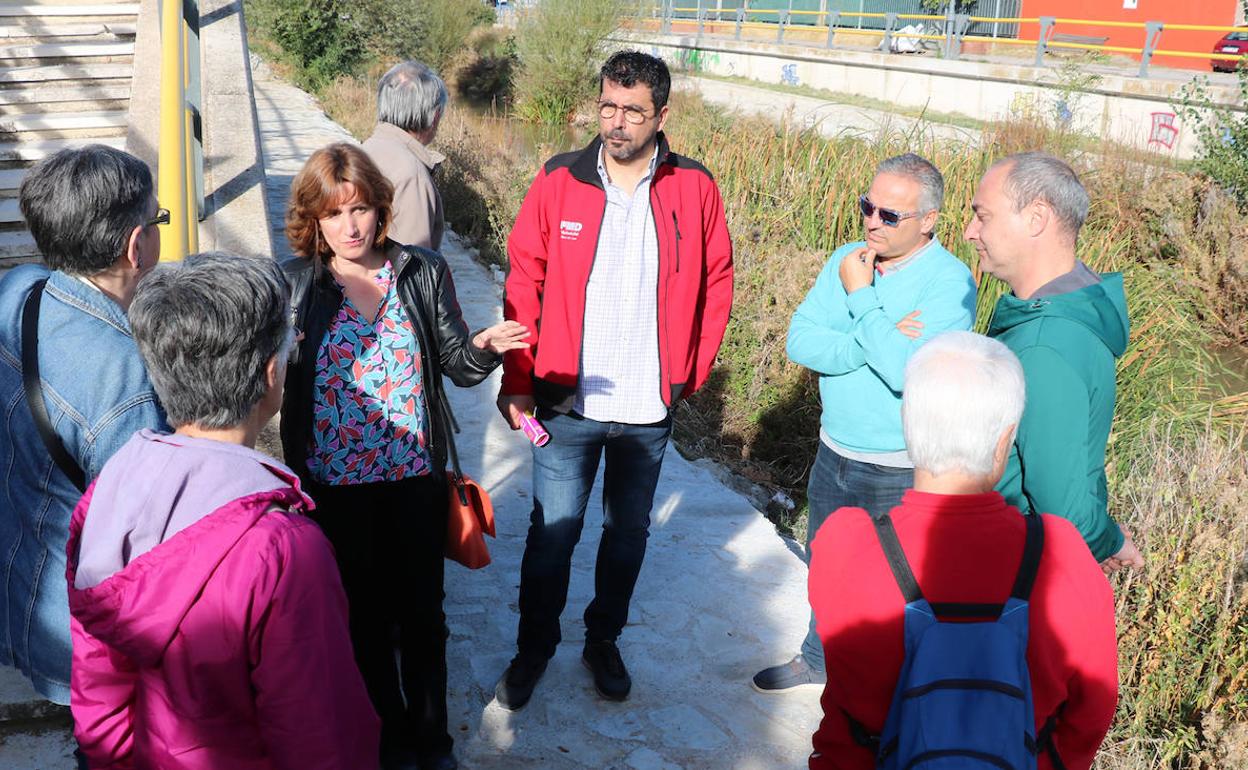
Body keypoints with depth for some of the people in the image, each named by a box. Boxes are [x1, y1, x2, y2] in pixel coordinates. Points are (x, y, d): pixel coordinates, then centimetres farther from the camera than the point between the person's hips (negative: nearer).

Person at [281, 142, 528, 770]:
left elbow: (458, 366, -1)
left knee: (422, 613, 13)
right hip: (336, 483, 0)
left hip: (415, 478, 1)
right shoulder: (294, 285, -6)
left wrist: (483, 348, -23)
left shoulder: (424, 273, -4)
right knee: (365, 614, 16)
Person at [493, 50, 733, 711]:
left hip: (649, 408, 1)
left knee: (628, 532, 17)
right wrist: (517, 379, -6)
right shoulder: (558, 182, -7)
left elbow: (716, 285, 4)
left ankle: (603, 639, 39)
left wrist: (692, 373, 2)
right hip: (567, 402, -1)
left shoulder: (694, 189, -5)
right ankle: (533, 648, 31)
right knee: (553, 531, 8)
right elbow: (525, 283, -3)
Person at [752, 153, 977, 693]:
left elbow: (910, 373, -31)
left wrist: (861, 298, -23)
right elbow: (800, 341, -11)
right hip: (835, 453, 7)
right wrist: (876, 340, -24)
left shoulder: (950, 283, -20)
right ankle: (819, 660, 49)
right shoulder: (847, 261, -2)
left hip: (904, 473, -6)